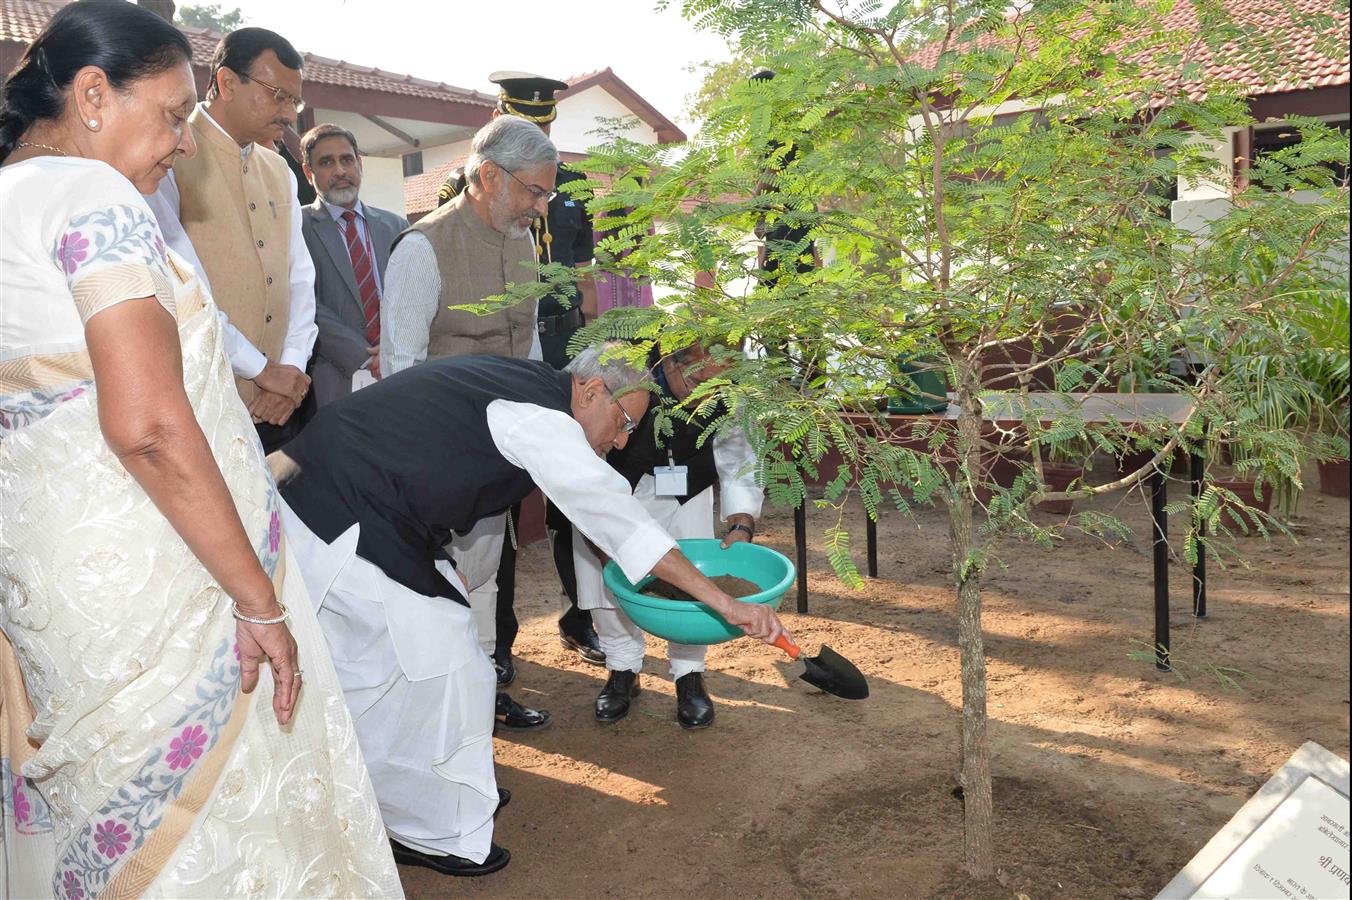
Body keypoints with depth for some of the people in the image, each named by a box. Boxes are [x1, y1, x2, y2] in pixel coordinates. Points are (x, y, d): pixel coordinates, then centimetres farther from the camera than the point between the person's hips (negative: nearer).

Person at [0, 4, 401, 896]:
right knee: (224, 815, 3)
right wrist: (259, 601, -18)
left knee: (88, 813, 19)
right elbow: (148, 425, -23)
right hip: (149, 580, -9)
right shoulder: (94, 196, -13)